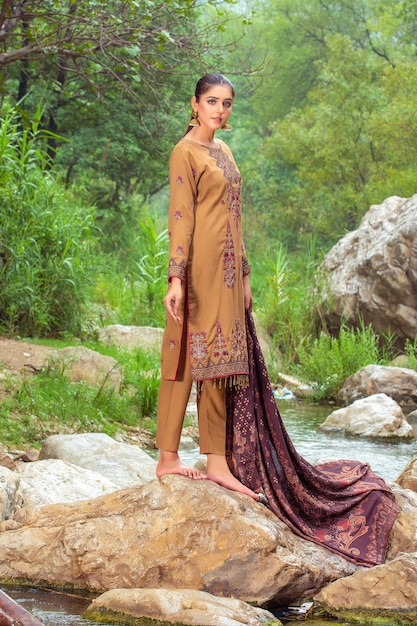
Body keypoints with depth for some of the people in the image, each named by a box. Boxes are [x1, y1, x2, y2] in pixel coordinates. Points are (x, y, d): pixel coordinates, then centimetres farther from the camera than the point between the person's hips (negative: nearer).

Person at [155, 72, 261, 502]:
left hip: (226, 268, 8)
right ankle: (168, 458, -1)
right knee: (187, 355, -6)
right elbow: (180, 217, -15)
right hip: (200, 267, -8)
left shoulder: (223, 152, 18)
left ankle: (217, 462, 6)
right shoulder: (186, 153, -7)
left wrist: (243, 274, 19)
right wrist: (176, 277, -23)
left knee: (216, 360, 6)